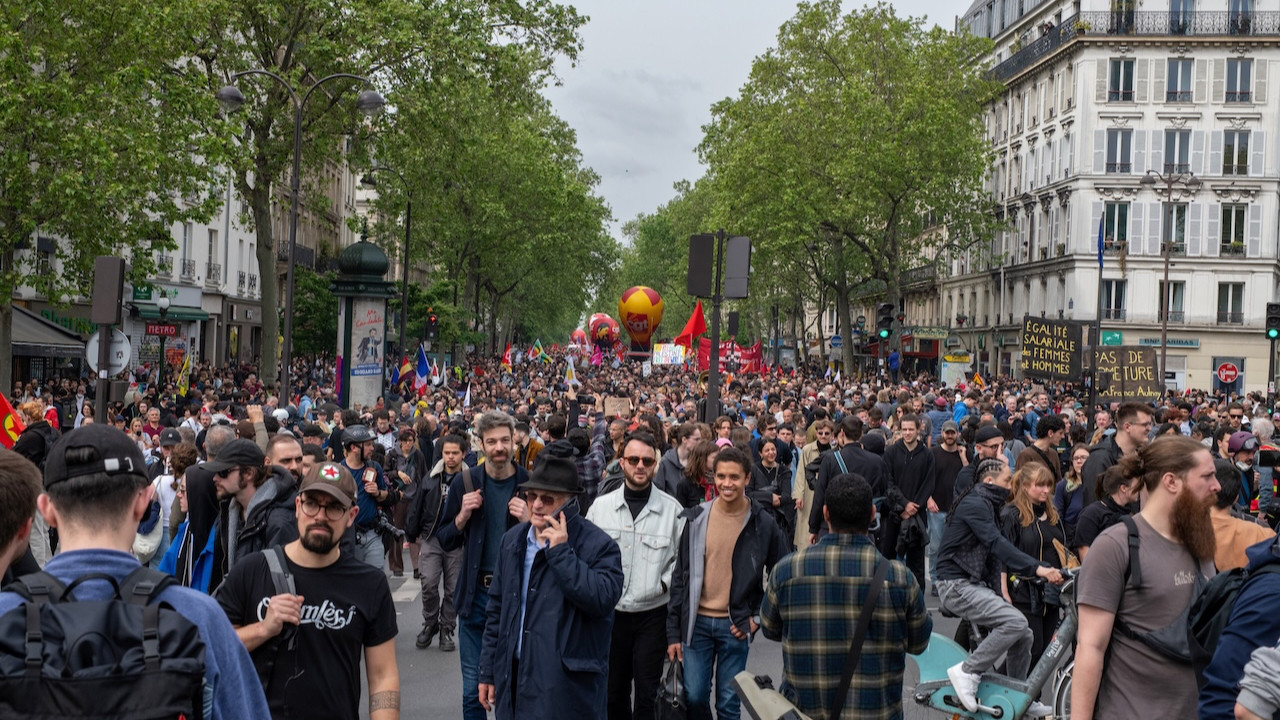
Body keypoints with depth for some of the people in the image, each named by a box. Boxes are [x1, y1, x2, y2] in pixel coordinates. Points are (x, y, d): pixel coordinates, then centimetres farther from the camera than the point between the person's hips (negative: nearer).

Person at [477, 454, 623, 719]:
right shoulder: (512, 540, 8)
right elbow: (497, 609, 14)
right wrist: (489, 671, 13)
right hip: (513, 681, 5)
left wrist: (561, 552, -22)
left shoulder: (599, 545, -10)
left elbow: (604, 600, -25)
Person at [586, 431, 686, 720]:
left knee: (647, 694, 6)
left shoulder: (672, 509, -5)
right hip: (609, 612, 2)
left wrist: (665, 583, -11)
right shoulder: (600, 506, 0)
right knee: (613, 690, 16)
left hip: (653, 614, -2)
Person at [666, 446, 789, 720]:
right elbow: (680, 577, 2)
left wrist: (758, 616, -3)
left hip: (735, 625, -1)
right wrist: (673, 631, 0)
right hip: (697, 622, 1)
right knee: (694, 698, 5)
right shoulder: (696, 518, -2)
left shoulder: (762, 523, -5)